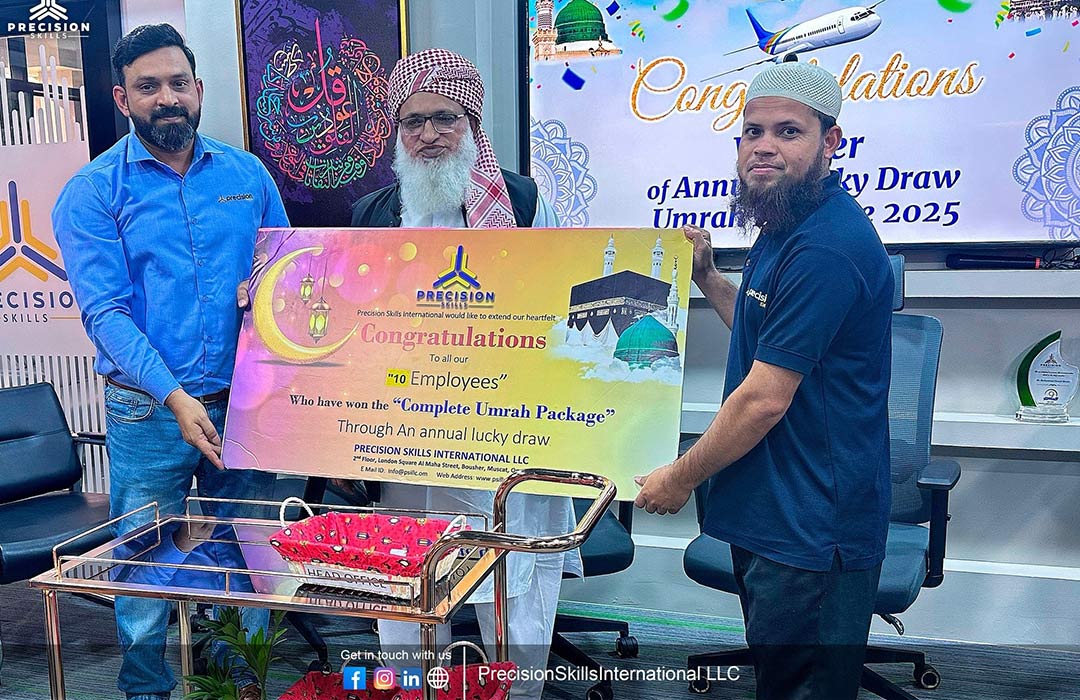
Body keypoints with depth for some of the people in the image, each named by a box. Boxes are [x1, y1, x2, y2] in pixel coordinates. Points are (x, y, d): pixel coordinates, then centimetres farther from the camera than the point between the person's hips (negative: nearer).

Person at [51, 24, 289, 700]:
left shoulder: (247, 175, 7)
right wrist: (174, 397, -20)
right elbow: (105, 311, -9)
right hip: (148, 411, -2)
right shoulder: (93, 191, -1)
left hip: (245, 402, 3)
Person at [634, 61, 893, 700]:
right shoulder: (786, 226, 10)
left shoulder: (825, 246, -24)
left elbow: (764, 400, -24)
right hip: (772, 509, 10)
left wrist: (681, 478, -11)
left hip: (811, 524, -10)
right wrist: (706, 275, 10)